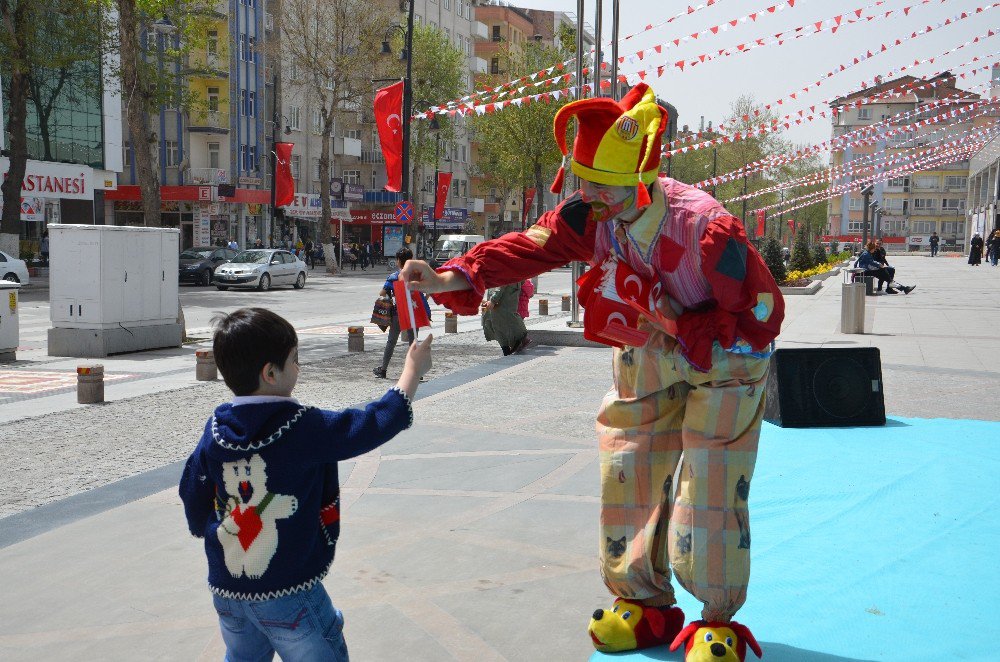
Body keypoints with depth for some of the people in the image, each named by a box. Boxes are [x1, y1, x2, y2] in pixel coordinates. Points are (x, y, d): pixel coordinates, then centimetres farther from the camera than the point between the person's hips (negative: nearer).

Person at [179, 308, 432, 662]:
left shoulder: (215, 431, -3)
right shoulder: (305, 429, -18)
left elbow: (193, 497, 7)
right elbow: (374, 423, -8)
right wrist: (413, 368, 5)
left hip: (226, 589, 6)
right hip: (288, 593, -5)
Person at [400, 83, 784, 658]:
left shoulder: (707, 229, -33)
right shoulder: (591, 216, -18)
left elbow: (764, 315, -26)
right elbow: (529, 247, -30)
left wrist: (678, 325, -32)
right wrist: (450, 278, -45)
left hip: (724, 358, -5)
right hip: (649, 354, 6)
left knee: (711, 488, -6)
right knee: (628, 470, 8)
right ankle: (644, 603, 28)